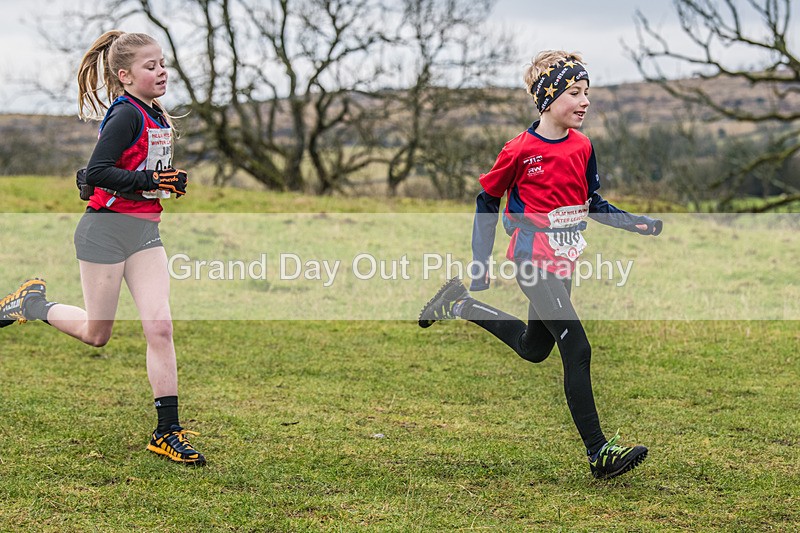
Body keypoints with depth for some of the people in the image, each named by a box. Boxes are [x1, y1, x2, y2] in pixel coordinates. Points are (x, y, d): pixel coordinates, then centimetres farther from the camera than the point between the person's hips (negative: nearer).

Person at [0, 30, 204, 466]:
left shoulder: (158, 117, 11)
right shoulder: (126, 115, -15)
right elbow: (96, 173, -22)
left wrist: (171, 182, 8)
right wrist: (151, 180, -25)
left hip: (145, 233, 7)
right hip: (106, 229, -7)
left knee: (159, 327, -6)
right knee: (95, 334, 7)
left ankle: (167, 431, -3)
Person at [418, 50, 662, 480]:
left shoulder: (581, 146, 5)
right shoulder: (520, 150, -13)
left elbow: (592, 203, 15)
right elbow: (487, 202, -2)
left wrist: (636, 223, 0)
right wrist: (480, 262, -4)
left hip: (563, 263, 8)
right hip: (534, 262, -8)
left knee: (534, 349, 21)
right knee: (577, 350, -13)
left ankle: (461, 305, 37)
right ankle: (599, 453, -9)